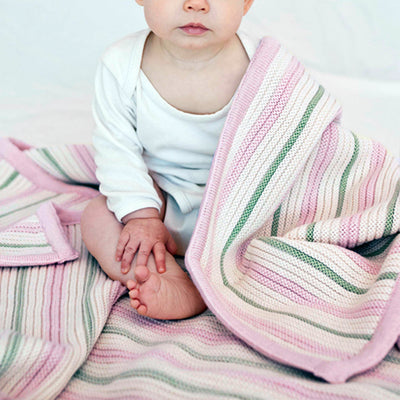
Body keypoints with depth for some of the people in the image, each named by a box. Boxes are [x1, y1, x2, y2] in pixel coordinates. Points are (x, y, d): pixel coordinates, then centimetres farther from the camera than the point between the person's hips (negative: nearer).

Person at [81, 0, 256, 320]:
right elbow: (118, 150, -11)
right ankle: (177, 286, -32)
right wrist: (142, 215, -19)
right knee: (97, 215, -16)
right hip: (163, 199, 2)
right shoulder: (120, 65, -17)